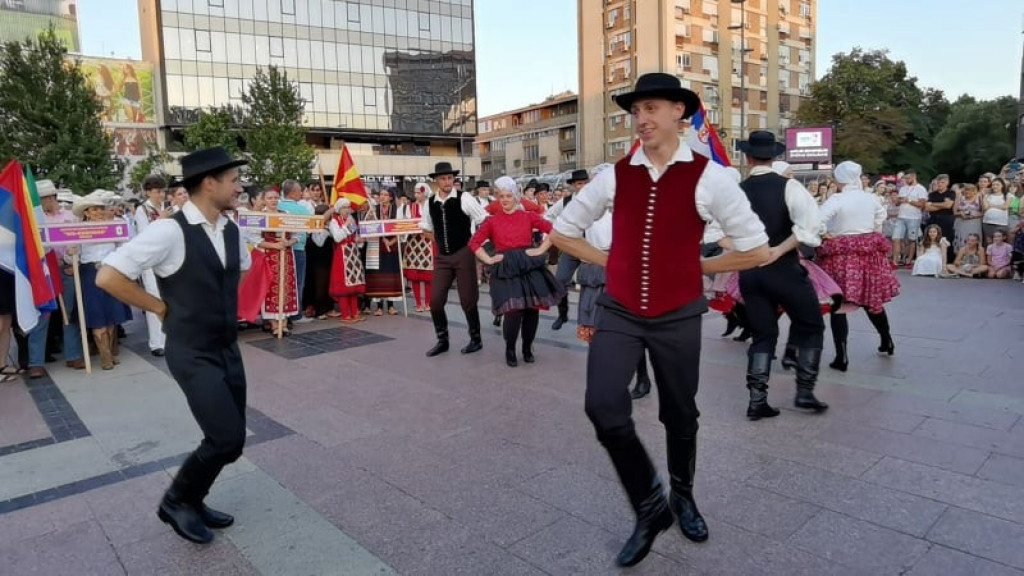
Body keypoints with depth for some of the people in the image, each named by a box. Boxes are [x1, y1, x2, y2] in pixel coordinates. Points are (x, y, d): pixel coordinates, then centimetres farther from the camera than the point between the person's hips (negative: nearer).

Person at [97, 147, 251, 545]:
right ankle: (177, 500, 16)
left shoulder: (230, 230, 5)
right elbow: (109, 277, -19)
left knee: (231, 439, 12)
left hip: (228, 349, 8)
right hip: (192, 355, -7)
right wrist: (161, 307, -10)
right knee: (226, 440, -11)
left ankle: (191, 502, 34)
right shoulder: (170, 231, -19)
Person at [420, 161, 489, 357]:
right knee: (435, 301, 2)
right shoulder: (431, 203, 4)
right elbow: (426, 228, 21)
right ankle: (442, 340, 20)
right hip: (442, 257, 4)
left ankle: (476, 339, 20)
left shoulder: (464, 198, -9)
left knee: (467, 300, 1)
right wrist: (440, 243, 11)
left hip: (463, 254, -4)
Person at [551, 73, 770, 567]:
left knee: (680, 414, 14)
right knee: (603, 407, -14)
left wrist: (697, 266, 0)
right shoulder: (615, 176, 0)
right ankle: (650, 506, 11)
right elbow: (562, 233, 11)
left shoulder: (707, 177, -7)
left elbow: (757, 251, -1)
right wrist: (613, 262, 4)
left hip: (678, 316, -1)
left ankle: (682, 497, 45)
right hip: (619, 312, 1)